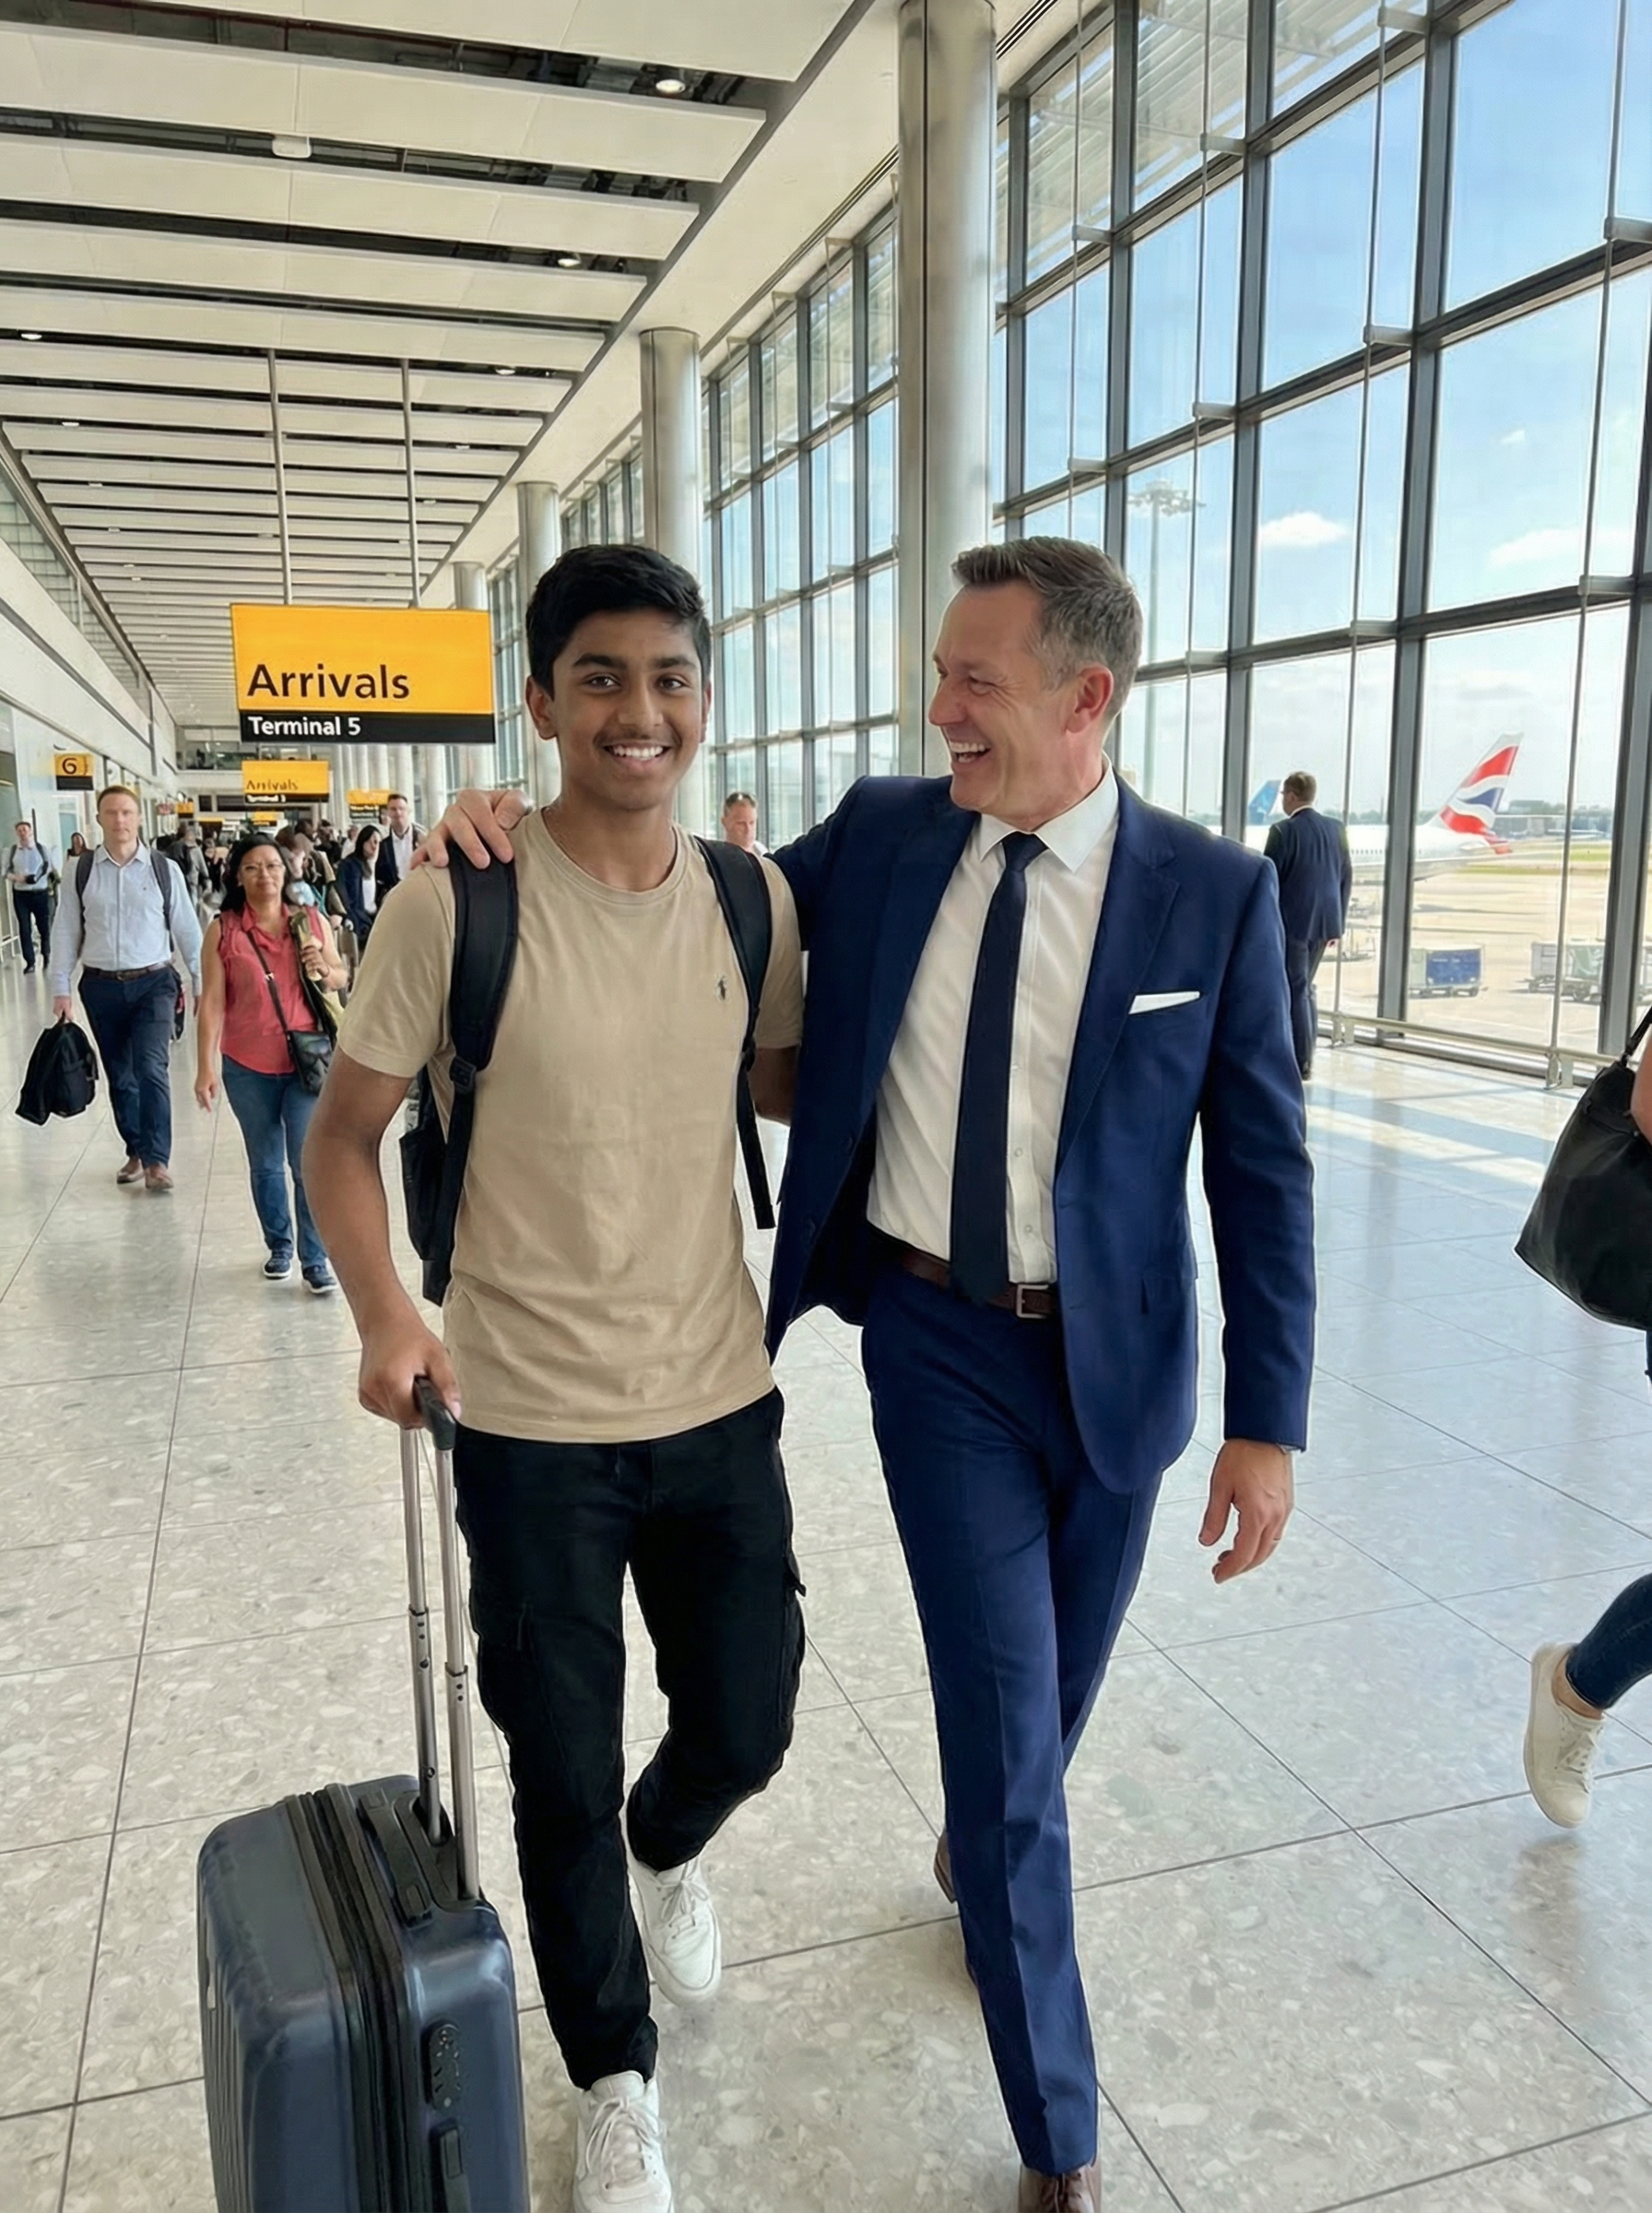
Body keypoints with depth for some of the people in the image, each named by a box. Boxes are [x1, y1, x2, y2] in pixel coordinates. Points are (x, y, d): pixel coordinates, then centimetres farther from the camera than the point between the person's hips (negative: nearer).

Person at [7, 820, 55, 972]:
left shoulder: (42, 849, 2)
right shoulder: (12, 851, 4)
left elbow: (51, 869, 7)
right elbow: (7, 872, 5)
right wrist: (18, 878, -14)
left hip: (41, 894, -1)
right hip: (20, 895, 1)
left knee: (45, 928, 5)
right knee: (24, 929, 2)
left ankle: (47, 958, 22)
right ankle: (29, 962, 8)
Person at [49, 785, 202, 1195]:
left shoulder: (164, 869, -2)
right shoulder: (80, 871, 1)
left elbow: (187, 929, 2)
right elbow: (66, 932, 4)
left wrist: (201, 983, 2)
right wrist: (60, 988, 0)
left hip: (153, 982, -2)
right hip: (101, 985, 2)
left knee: (151, 1069, -13)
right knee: (119, 1075, 12)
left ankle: (157, 1160, -7)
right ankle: (136, 1152, 27)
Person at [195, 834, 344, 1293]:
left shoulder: (312, 921, 2)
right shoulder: (222, 929, -2)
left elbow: (341, 978, 13)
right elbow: (211, 1001, -4)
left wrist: (323, 970, -11)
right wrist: (205, 1067, -8)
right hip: (248, 1067, 1)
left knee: (309, 1163, -5)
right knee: (265, 1164, 14)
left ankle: (315, 1260, 4)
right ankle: (279, 1247, 30)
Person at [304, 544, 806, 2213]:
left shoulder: (754, 899, -3)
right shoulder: (456, 903, -14)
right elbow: (342, 1137, -5)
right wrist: (384, 1313, -20)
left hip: (721, 1400, 3)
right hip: (532, 1420, -3)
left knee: (746, 1724, 17)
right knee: (563, 1777, 13)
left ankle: (669, 1851, 56)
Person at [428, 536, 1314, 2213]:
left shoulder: (1214, 893, -9)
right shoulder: (881, 833, -4)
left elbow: (1262, 1172, -6)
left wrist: (1267, 1420, -7)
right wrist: (513, 836, -8)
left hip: (1115, 1362, 1)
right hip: (935, 1340, 0)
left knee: (1051, 1702, 20)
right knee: (1007, 1729, 2)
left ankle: (980, 1853, 57)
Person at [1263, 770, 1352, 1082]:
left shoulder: (1283, 831, -13)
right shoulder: (1336, 828, 6)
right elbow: (1346, 877, 9)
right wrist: (1338, 921, 16)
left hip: (1292, 922, -6)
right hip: (1324, 921, 6)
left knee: (1295, 990, 0)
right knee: (1304, 987, 17)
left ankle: (1300, 1064, 2)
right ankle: (1305, 1057, 20)